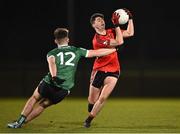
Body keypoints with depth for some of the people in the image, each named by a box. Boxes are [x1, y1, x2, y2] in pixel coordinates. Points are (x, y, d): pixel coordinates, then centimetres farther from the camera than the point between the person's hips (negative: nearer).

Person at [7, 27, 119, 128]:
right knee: (43, 105, 19)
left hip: (49, 84, -1)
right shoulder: (77, 51, 13)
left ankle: (20, 120, 20)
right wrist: (114, 49, 24)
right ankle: (21, 123, 15)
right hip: (63, 90, 1)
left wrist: (53, 76, -30)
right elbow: (96, 53, 15)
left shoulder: (52, 53, 10)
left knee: (34, 98, 27)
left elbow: (51, 62, -13)